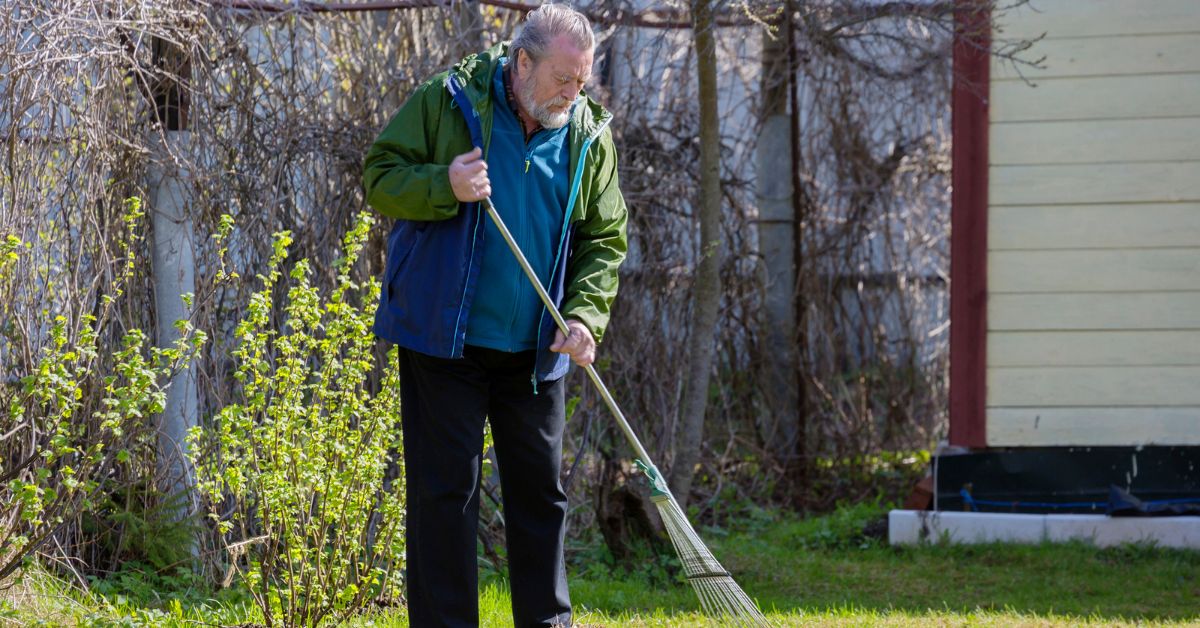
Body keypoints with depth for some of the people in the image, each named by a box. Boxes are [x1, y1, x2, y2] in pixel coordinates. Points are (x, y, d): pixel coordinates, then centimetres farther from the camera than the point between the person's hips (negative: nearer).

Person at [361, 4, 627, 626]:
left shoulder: (589, 137, 4)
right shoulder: (445, 101, -7)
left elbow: (604, 240, 7)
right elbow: (379, 176, -3)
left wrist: (585, 316, -9)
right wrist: (444, 186, -23)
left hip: (535, 352, 4)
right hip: (443, 339, -4)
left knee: (540, 492, 10)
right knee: (444, 490, -2)